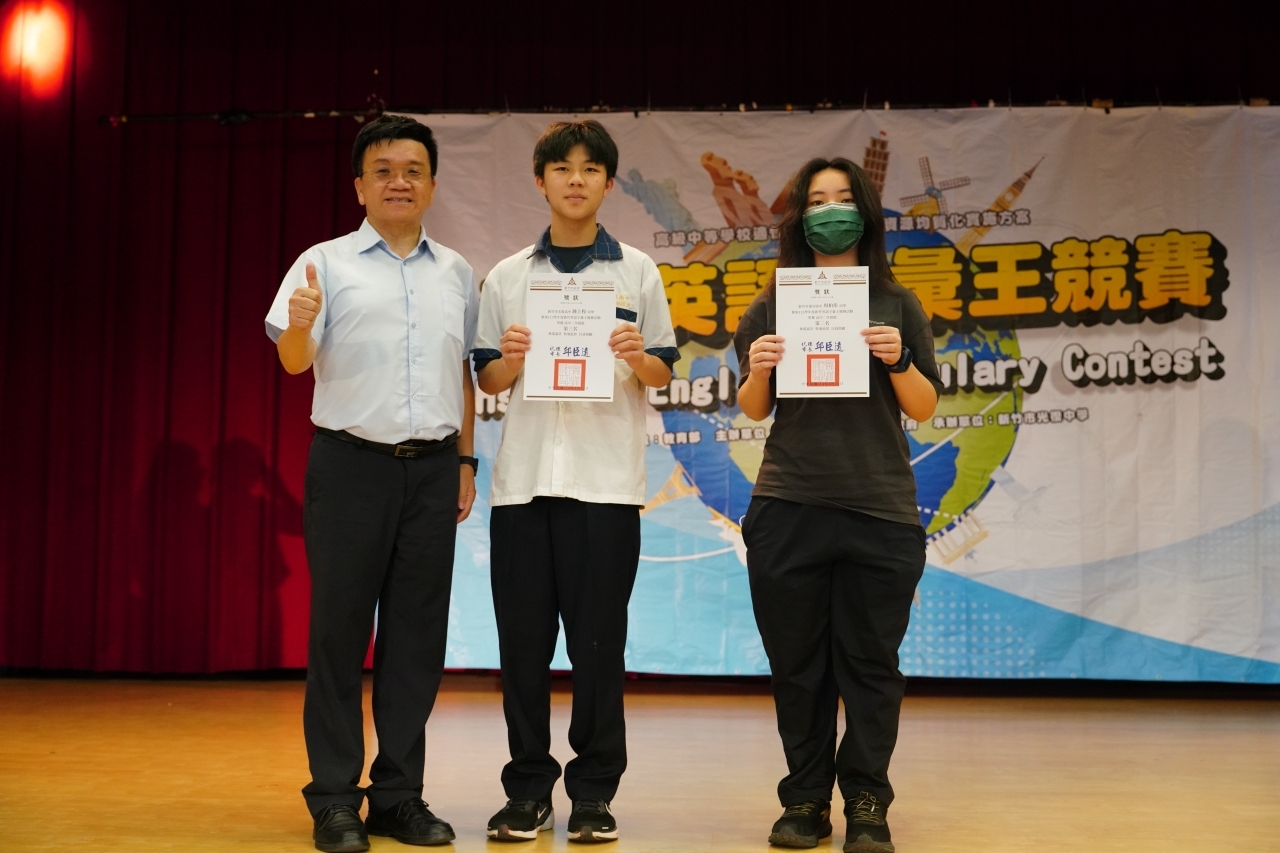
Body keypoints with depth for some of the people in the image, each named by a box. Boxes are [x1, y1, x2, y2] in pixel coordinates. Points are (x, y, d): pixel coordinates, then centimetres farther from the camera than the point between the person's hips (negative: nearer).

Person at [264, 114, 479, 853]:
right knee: (340, 628, 0)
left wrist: (466, 461, 12)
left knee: (418, 633, 6)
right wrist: (298, 326, -30)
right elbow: (294, 363, -8)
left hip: (432, 467, 4)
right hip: (351, 462, -3)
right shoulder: (327, 263, 1)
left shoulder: (457, 273, 14)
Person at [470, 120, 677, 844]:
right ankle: (529, 789, 15)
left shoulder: (637, 271, 8)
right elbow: (488, 381, 12)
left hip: (606, 479, -2)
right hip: (524, 476, 2)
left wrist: (640, 358, -13)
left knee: (598, 640, 2)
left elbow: (665, 372, 8)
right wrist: (509, 358, -9)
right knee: (523, 637, 4)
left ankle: (594, 791, 13)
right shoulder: (507, 277, 11)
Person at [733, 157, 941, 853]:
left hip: (880, 511, 0)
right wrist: (757, 370, -9)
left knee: (870, 664, 3)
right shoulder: (773, 304, 8)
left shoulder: (896, 304, 7)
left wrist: (899, 361, -11)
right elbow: (753, 410, 12)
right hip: (788, 509, 1)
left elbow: (925, 409, 7)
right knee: (797, 663, 6)